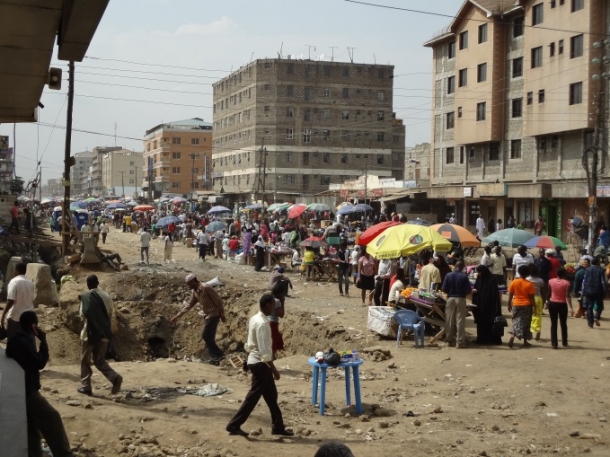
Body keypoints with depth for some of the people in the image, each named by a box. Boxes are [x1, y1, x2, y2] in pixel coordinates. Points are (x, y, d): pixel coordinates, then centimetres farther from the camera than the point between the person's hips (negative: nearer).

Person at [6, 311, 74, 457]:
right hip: (26, 390, -11)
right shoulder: (22, 342, -22)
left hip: (23, 390, 11)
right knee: (52, 418, -7)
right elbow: (40, 363, -20)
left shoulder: (18, 339, 10)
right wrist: (43, 341, -15)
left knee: (32, 427, 14)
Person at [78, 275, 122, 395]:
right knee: (100, 360, 13)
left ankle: (86, 386, 16)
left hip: (90, 333, -4)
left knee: (85, 360, 13)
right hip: (104, 333, 4)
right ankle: (115, 377, -10)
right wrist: (111, 329, 16)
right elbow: (112, 314, 6)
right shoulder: (106, 296, 3)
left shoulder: (86, 296, -10)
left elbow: (83, 314, -11)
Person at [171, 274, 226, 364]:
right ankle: (215, 358, 13)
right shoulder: (194, 291, 7)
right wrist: (178, 315, 12)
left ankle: (218, 354, -4)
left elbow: (218, 301, -17)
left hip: (213, 314, -9)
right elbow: (189, 304, 16)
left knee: (206, 336, -13)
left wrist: (222, 315, -14)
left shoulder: (206, 288, -19)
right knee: (209, 338, 8)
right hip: (207, 315, 9)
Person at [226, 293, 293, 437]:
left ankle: (278, 427, 21)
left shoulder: (255, 319, 8)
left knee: (271, 396, 14)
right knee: (253, 396, -2)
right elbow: (264, 350, -24)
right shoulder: (262, 323, -22)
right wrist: (274, 369, -19)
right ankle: (234, 425, 4)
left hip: (256, 361, 10)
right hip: (260, 363, -10)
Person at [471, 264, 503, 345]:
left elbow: (493, 294, -14)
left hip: (489, 306, -7)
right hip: (480, 305, 7)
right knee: (481, 322, 8)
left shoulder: (492, 280, -12)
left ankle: (490, 339, 0)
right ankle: (481, 339, 14)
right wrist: (474, 290, -6)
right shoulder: (479, 279, 10)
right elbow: (476, 289, 16)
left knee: (488, 322, -4)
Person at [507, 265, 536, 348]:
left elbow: (510, 295, 1)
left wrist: (509, 304, 11)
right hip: (527, 305, -1)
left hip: (516, 305, 2)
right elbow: (532, 298, -8)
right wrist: (534, 307, 0)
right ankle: (525, 342, 15)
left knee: (516, 321, 8)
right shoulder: (529, 284, -9)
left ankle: (512, 336, -16)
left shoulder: (514, 282, -3)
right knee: (525, 323, 9)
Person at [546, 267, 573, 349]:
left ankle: (554, 343, 0)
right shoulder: (566, 283, -10)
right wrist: (571, 308, -16)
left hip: (552, 304, 2)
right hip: (562, 305, -1)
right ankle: (564, 342, 25)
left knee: (553, 324, 4)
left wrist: (547, 301, 25)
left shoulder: (551, 281, -1)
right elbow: (567, 295, -16)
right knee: (563, 324, 15)